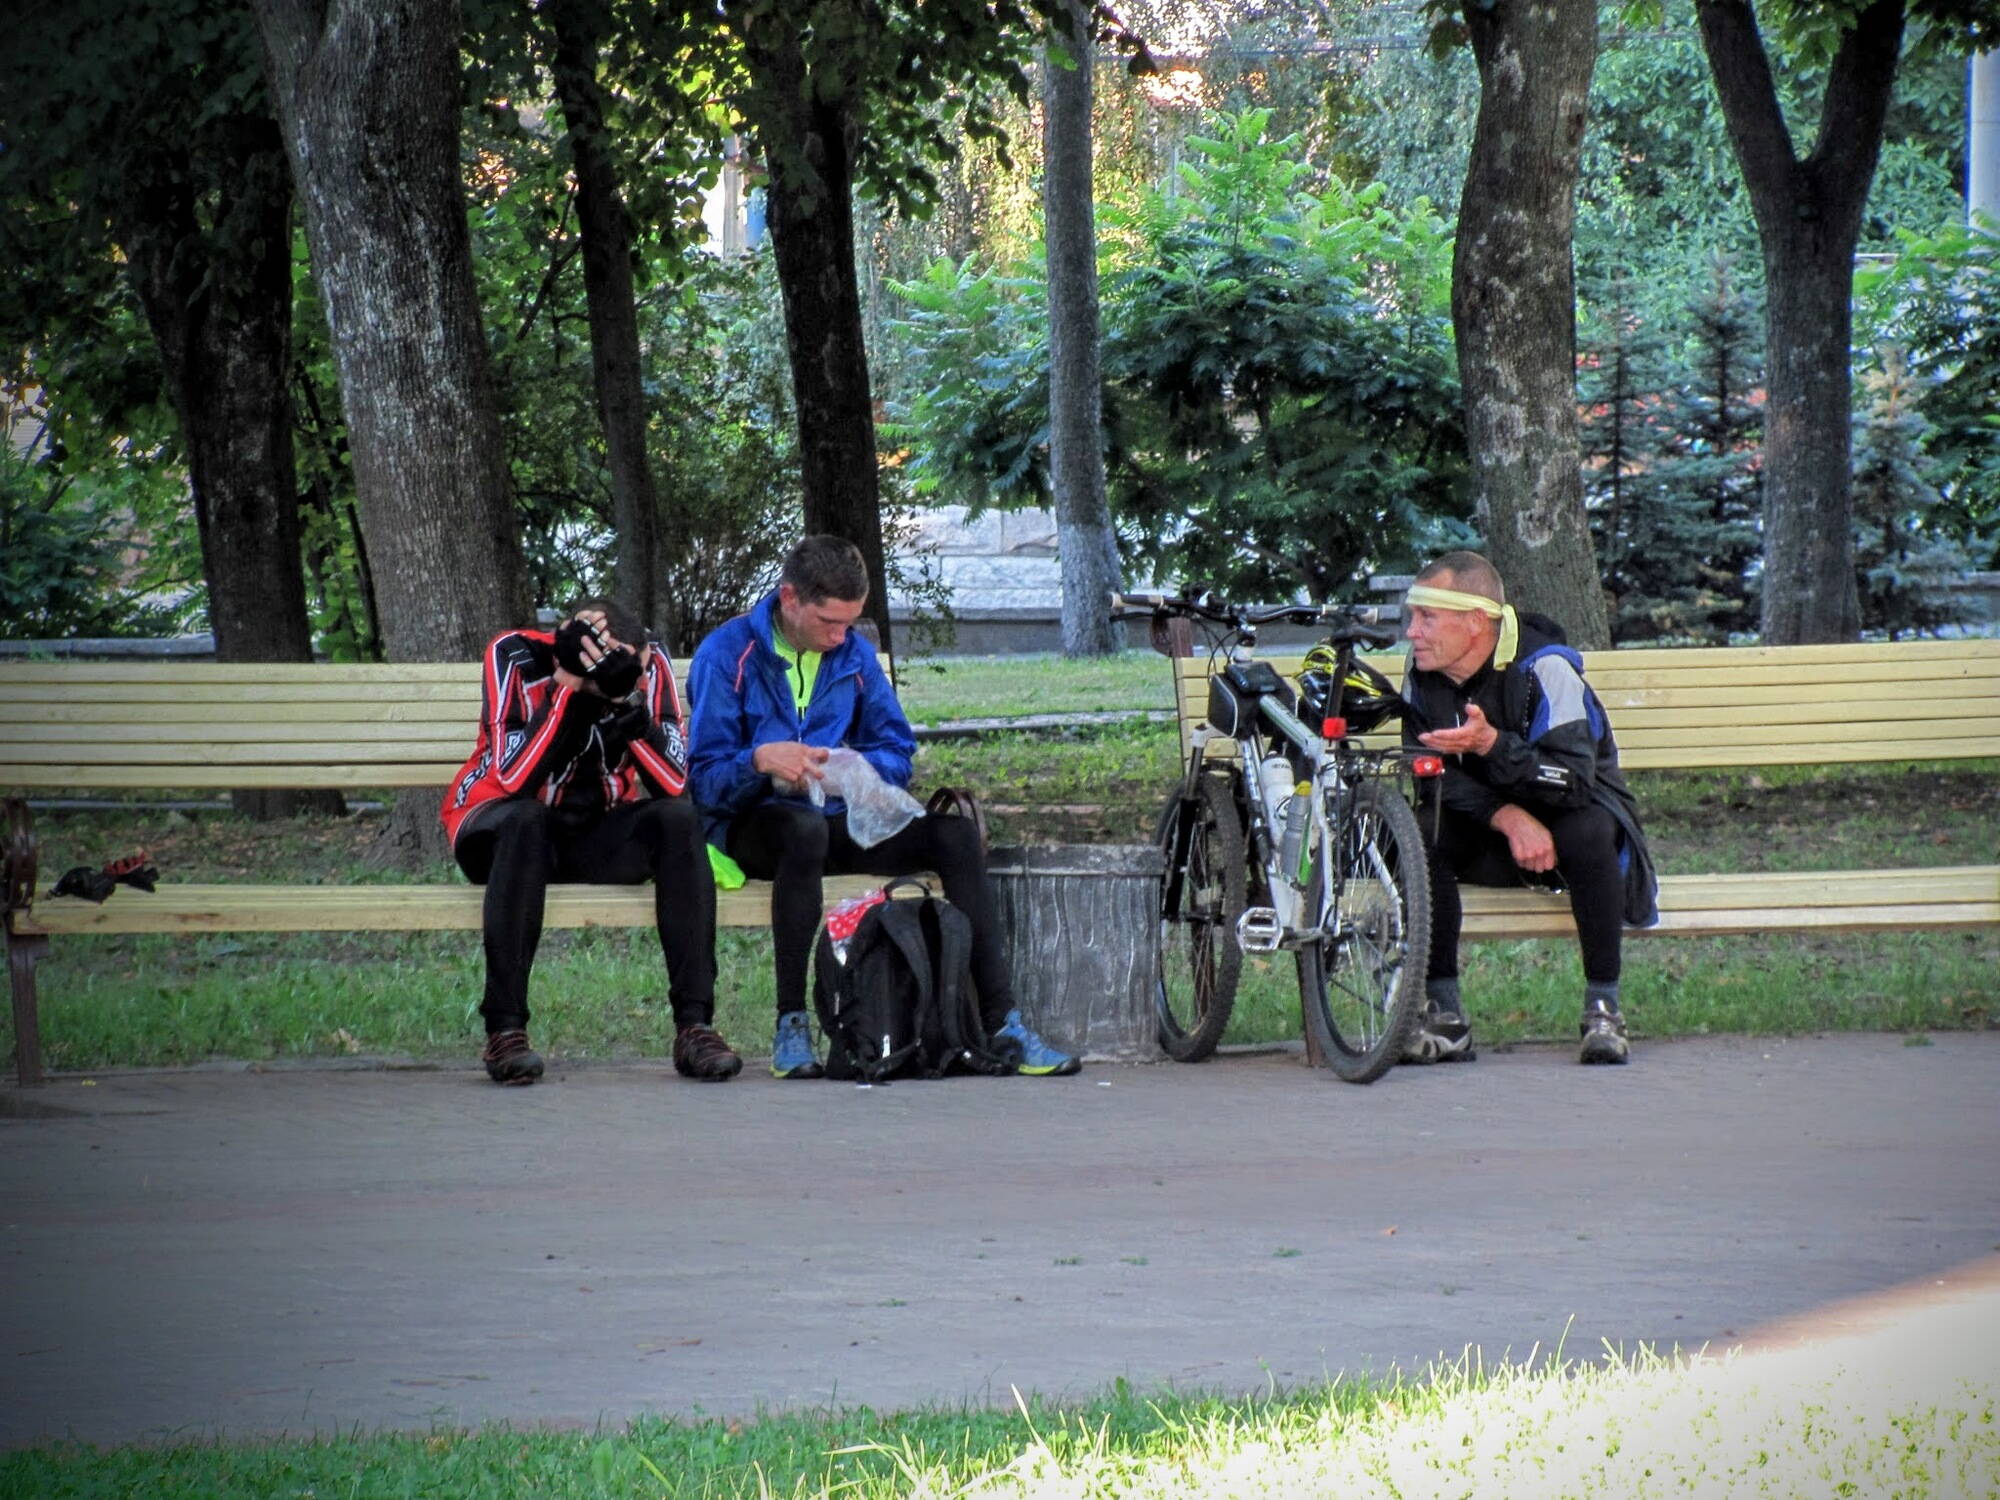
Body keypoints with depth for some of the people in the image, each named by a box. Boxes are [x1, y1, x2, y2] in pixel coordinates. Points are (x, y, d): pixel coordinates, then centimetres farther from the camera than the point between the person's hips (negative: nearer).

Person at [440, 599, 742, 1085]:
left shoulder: (649, 663, -12)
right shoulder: (515, 656, -20)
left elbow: (673, 784, -21)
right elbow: (513, 778, -32)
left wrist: (626, 699, -34)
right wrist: (568, 682, -35)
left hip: (599, 837, 3)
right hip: (499, 828, -3)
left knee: (679, 818, -25)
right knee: (526, 819, -37)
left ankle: (695, 1025, -26)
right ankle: (504, 1030, -33)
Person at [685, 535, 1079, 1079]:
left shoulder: (855, 654, 11)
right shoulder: (728, 654, -5)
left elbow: (897, 753, 12)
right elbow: (705, 779, -10)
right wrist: (761, 760, -31)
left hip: (838, 819, 5)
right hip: (752, 824, -5)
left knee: (954, 833, -18)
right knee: (805, 829, -41)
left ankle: (1001, 1023, -20)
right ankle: (790, 1026, -38)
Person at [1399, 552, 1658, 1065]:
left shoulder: (1544, 668, -21)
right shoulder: (1422, 678, -6)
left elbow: (1574, 781, -30)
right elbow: (1432, 779, -10)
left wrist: (1490, 744, -44)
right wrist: (1508, 818, -28)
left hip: (1563, 818, -4)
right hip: (1486, 835, 4)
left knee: (1587, 830, -37)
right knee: (1418, 834, -27)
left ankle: (1604, 1011, -25)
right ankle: (1444, 1017, -22)